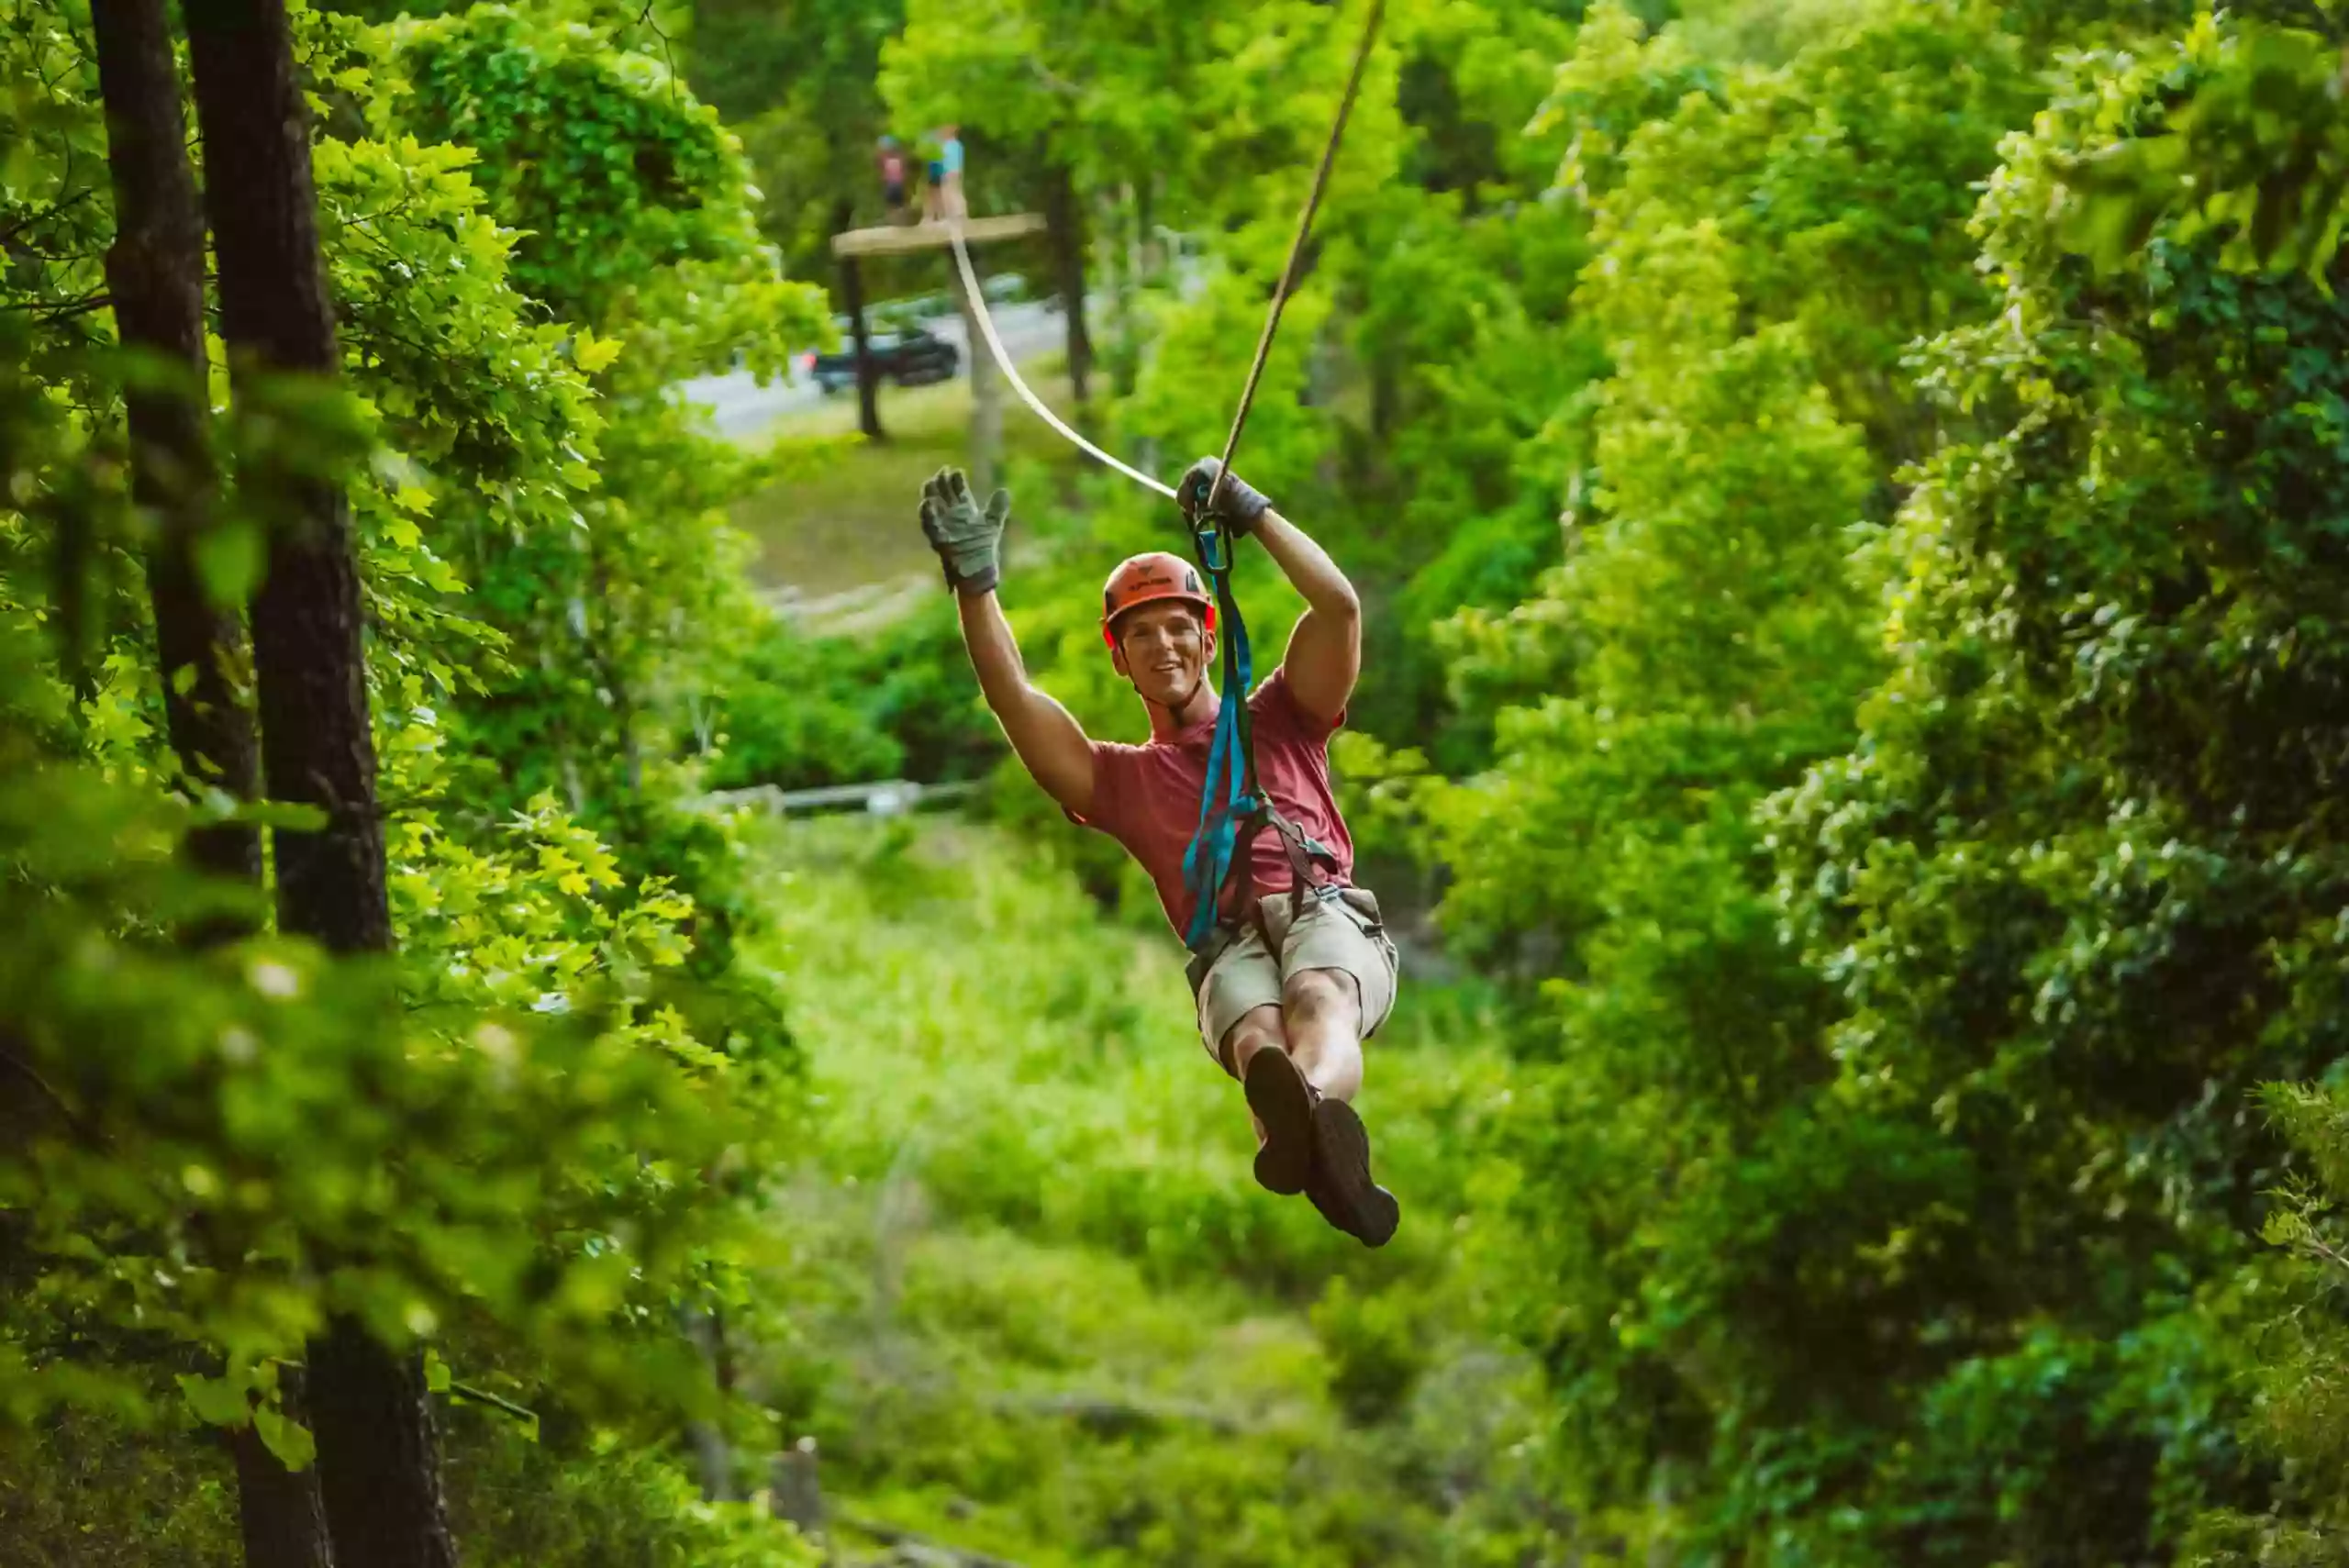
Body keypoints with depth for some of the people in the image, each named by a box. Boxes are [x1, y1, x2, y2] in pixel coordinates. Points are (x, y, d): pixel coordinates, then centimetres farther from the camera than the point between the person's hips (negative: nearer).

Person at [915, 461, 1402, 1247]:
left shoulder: (1278, 721, 30)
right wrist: (975, 577, 11)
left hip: (1326, 913, 0)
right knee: (1258, 1033, -38)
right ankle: (1303, 1134, -74)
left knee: (1318, 1000, -38)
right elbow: (1012, 697, 19)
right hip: (1226, 949, 0)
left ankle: (1315, 1108, -73)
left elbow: (1339, 604, 16)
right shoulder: (1120, 777, 32)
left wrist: (1250, 512, 18)